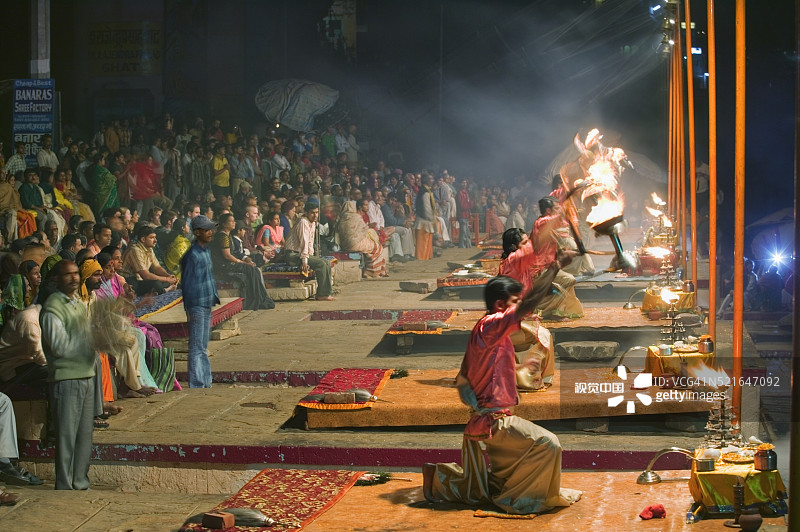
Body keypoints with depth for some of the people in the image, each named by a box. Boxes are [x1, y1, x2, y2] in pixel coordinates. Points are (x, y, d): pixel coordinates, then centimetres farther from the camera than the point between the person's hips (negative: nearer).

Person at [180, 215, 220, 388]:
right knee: (197, 347, -6)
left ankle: (206, 383, 22)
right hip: (197, 305, -10)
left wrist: (215, 297, 18)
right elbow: (187, 282, -15)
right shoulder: (192, 255, -15)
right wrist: (189, 309, -15)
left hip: (207, 304, 10)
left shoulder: (206, 250, 13)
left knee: (203, 347, 15)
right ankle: (196, 385, -3)